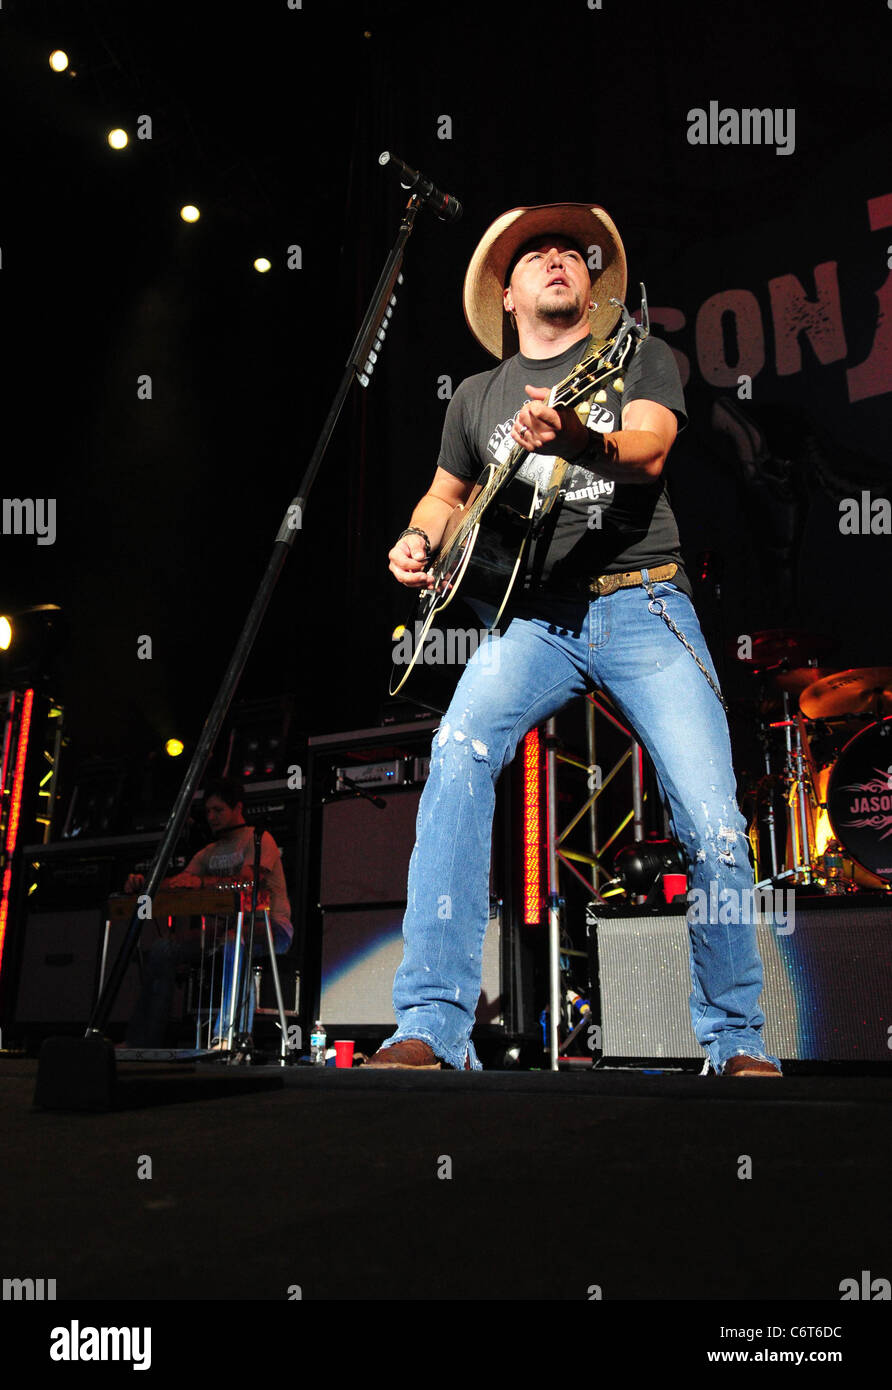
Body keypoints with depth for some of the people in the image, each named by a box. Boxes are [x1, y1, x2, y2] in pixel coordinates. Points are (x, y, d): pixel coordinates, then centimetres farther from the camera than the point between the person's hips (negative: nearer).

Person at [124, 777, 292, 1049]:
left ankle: (230, 1037, -40)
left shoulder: (259, 839, -2)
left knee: (234, 940, -41)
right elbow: (176, 884, 12)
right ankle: (140, 1042, -9)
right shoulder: (209, 852, 21)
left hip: (269, 927, -7)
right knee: (164, 948, -11)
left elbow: (250, 881, -20)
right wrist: (144, 883, -10)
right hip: (225, 928, 7)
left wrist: (201, 882, -32)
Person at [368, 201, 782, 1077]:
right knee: (458, 752, -28)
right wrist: (418, 540, 8)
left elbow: (648, 453, -6)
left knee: (713, 822, -12)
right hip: (532, 619, 2)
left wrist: (572, 437, -28)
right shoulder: (478, 396, 21)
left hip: (642, 607, -1)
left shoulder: (640, 356, 13)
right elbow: (447, 493, 31)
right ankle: (433, 1031, -24)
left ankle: (736, 1039, 13)